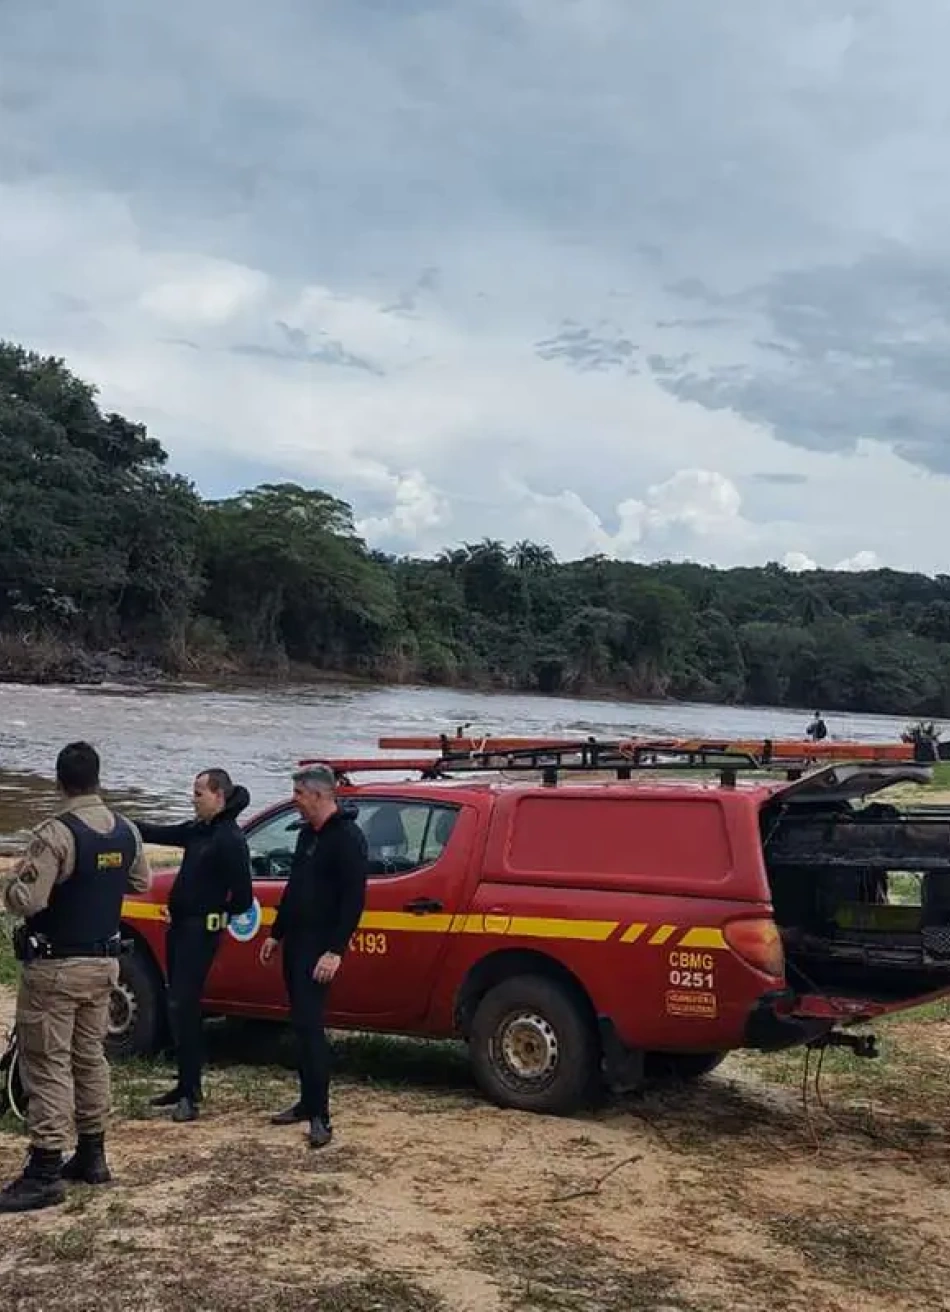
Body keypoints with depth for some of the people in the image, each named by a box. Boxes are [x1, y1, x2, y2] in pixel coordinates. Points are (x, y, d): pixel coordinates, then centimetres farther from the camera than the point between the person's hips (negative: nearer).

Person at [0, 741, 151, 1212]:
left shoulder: (57, 833, -21)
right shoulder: (127, 830, 2)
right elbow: (141, 883, 16)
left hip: (55, 967, -7)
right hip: (104, 962, 7)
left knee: (48, 1065, -2)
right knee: (90, 1057, 16)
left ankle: (44, 1173, 0)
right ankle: (91, 1156, 24)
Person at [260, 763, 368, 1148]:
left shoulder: (347, 837, -14)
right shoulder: (308, 833, 14)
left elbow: (354, 899, -19)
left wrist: (335, 951, -23)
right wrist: (276, 934, 22)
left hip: (319, 946, -9)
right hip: (295, 941, 9)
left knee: (309, 1024, -12)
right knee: (301, 1022, 13)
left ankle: (320, 1116, -8)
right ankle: (308, 1101, 22)